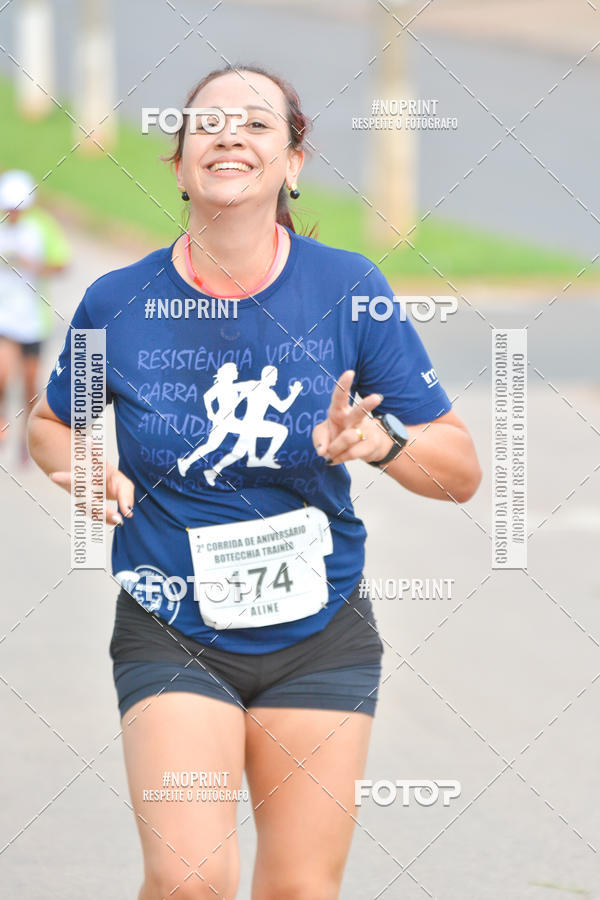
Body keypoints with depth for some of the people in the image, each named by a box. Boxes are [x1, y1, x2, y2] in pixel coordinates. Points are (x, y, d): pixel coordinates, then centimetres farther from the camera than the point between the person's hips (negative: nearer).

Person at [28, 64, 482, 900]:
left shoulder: (349, 290, -6)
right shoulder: (118, 305, -6)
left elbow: (460, 470, -2)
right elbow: (52, 423, 14)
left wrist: (379, 440, -22)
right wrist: (92, 476, -7)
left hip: (319, 636, 1)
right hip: (171, 634, -1)